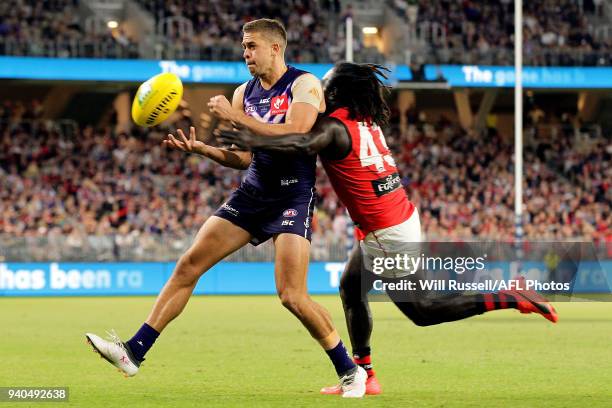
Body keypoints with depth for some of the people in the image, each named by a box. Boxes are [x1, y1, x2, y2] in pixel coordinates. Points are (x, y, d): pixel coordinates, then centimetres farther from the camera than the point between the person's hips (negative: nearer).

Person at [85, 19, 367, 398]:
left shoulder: (304, 85, -8)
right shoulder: (244, 93, 11)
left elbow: (294, 135, -24)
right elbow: (242, 158, 13)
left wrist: (235, 117, -21)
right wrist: (199, 147, -4)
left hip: (293, 196, -7)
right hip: (252, 192, 7)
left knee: (292, 296, -16)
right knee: (189, 264, -1)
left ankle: (350, 370, 2)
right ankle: (134, 351, 1)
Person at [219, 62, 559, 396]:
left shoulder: (335, 126, -16)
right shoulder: (367, 121, 10)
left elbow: (305, 145, -38)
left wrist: (254, 142, -38)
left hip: (387, 234, -9)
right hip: (402, 216, 9)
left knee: (421, 310, 2)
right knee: (351, 289, 19)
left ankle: (510, 299, -3)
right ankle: (364, 376, 21)